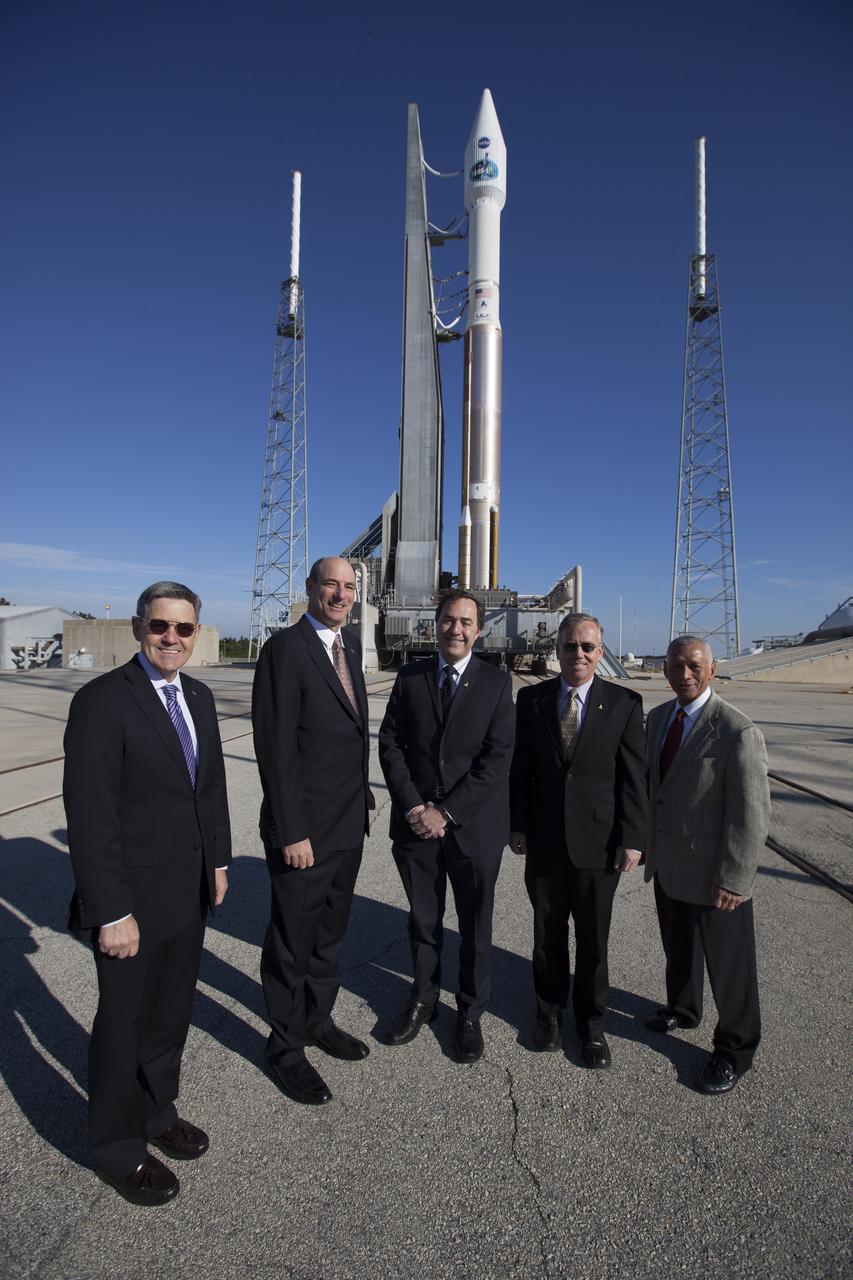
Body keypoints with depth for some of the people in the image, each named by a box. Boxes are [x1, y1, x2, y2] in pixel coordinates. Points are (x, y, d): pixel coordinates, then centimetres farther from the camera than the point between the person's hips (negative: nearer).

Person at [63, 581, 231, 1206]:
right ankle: (119, 1147, 39)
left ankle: (158, 1110, 48)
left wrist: (219, 860, 11)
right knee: (125, 1024, 15)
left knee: (172, 1013, 23)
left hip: (190, 894, 7)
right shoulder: (102, 701, -19)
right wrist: (111, 912, -20)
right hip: (134, 900, -6)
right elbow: (90, 816, -21)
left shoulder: (199, 696, 4)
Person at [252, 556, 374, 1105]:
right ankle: (286, 1048, 32)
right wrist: (292, 832, -20)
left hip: (348, 823, 8)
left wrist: (363, 795, 12)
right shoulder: (285, 648, -17)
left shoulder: (351, 645, 8)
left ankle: (318, 1019, 44)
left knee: (330, 932, 23)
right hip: (304, 828, -7)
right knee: (293, 941, 11)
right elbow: (276, 748, -20)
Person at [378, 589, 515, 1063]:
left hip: (474, 826, -2)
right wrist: (414, 807, -11)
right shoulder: (410, 677, 2)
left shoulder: (497, 682, -6)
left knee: (476, 926, 15)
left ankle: (471, 1013, 36)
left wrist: (446, 812, -15)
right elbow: (390, 744, 0)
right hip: (416, 824, 2)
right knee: (423, 920, 18)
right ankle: (423, 1000, 41)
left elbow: (497, 758, -11)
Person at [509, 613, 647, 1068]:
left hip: (599, 841, -1)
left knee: (593, 937, 13)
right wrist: (516, 825, 0)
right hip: (544, 839, 1)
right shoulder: (532, 699, -1)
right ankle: (549, 1009, 39)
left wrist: (632, 838, -7)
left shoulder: (624, 703, -4)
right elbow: (519, 768, 2)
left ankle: (591, 1022, 34)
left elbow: (634, 775, -4)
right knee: (547, 932, 17)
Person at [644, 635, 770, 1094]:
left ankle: (734, 1049, 36)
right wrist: (648, 843, 12)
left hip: (712, 875, -7)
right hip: (667, 863, 7)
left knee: (728, 963, 13)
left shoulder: (738, 732, -22)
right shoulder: (658, 717, 2)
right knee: (677, 948, 26)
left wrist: (732, 879, -19)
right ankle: (682, 1009, 52)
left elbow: (752, 816, -20)